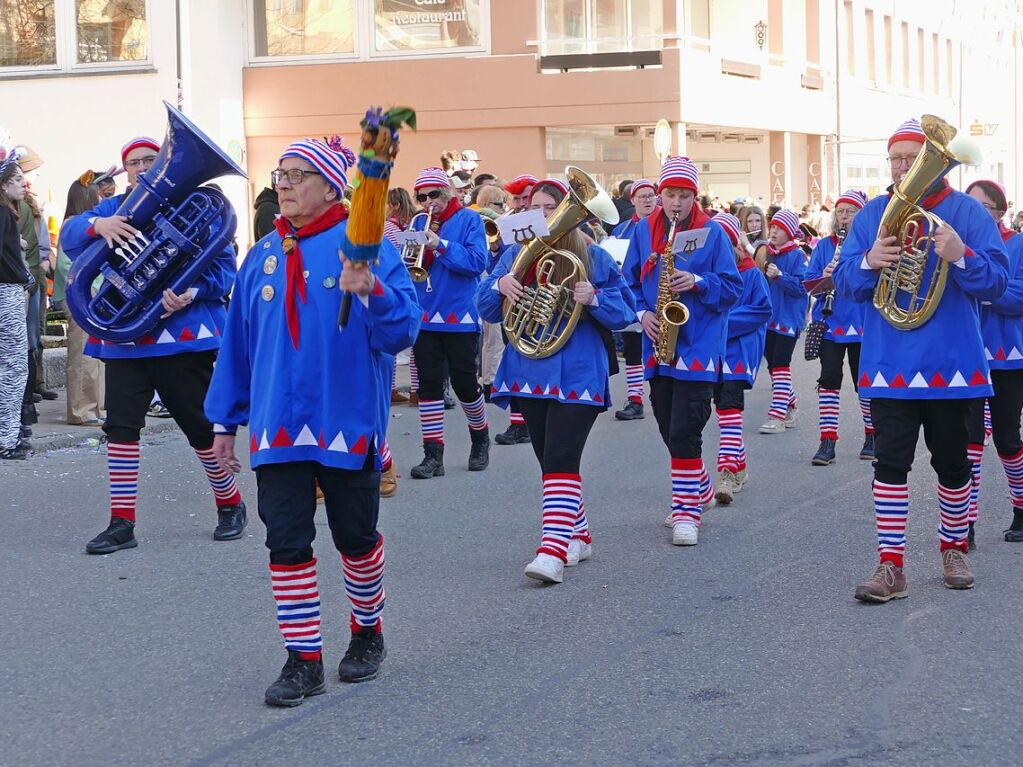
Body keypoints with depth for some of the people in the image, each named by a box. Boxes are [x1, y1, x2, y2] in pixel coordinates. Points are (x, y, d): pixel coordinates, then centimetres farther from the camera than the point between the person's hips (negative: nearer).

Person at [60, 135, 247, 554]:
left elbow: (223, 265, -3)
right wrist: (98, 225, -26)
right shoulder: (114, 208, 13)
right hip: (124, 337, 3)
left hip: (183, 334, -3)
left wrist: (193, 292, -23)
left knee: (200, 424, 2)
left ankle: (230, 504, 22)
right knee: (120, 423, -2)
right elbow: (70, 234, -3)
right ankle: (122, 523, 4)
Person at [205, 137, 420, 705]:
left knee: (356, 536, 10)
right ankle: (303, 659, 9)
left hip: (348, 422, -3)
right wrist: (225, 421, 14)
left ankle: (368, 632, 34)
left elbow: (402, 331, -12)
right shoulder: (263, 255, 8)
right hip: (277, 424, 3)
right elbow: (238, 341, 14)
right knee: (285, 541, 0)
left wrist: (372, 292, -31)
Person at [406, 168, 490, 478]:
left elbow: (477, 261, -14)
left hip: (459, 316, -3)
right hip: (425, 315, 3)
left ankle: (480, 438, 29)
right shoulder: (417, 224, 10)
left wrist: (440, 245, -23)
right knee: (428, 384, 1)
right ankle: (433, 454, 4)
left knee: (464, 382, 3)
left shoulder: (468, 219, -2)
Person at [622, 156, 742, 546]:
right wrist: (642, 312, -4)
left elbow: (732, 287, -3)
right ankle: (700, 489, 34)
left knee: (684, 432, -12)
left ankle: (687, 511, -3)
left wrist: (697, 282, -19)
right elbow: (630, 282, 13)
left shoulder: (712, 233, -2)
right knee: (669, 430, 12)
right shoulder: (643, 231, 7)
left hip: (697, 345, -5)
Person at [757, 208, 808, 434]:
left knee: (780, 364, -11)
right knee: (772, 364, 11)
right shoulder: (767, 253, 11)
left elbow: (802, 286, -16)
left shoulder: (796, 256, -7)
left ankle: (778, 415, -12)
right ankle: (789, 408, 25)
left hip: (788, 319, -7)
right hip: (768, 318, 7)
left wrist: (779, 276, -27)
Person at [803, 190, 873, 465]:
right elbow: (809, 282, 4)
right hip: (830, 323, 1)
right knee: (829, 379, -4)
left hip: (862, 324, -1)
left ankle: (871, 436, 24)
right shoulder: (824, 245, 6)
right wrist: (823, 278, -18)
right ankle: (827, 442, -2)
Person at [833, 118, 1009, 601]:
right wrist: (868, 262, -19)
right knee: (890, 462, -4)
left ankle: (953, 549, 30)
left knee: (952, 462, 10)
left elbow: (996, 283, -8)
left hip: (950, 363, -1)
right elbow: (845, 282, 3)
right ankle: (890, 566, -2)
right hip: (890, 363, 1)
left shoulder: (967, 212, -1)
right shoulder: (871, 215, 7)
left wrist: (961, 257, -27)